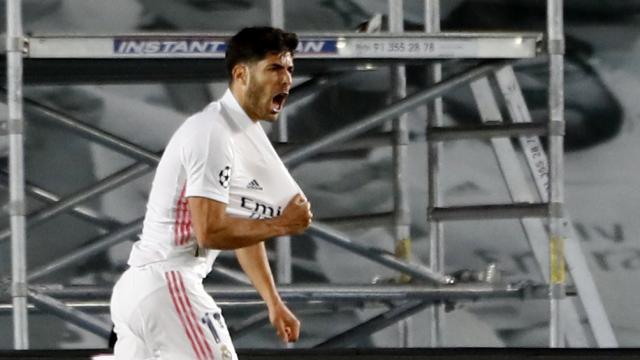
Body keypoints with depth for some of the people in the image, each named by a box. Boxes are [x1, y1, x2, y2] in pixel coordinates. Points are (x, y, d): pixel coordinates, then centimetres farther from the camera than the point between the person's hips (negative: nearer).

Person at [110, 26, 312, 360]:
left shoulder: (243, 133, 17)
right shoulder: (213, 133, -15)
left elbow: (244, 229, 25)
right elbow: (210, 231, -22)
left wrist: (274, 302, 22)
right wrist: (281, 225, -12)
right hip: (168, 286, -10)